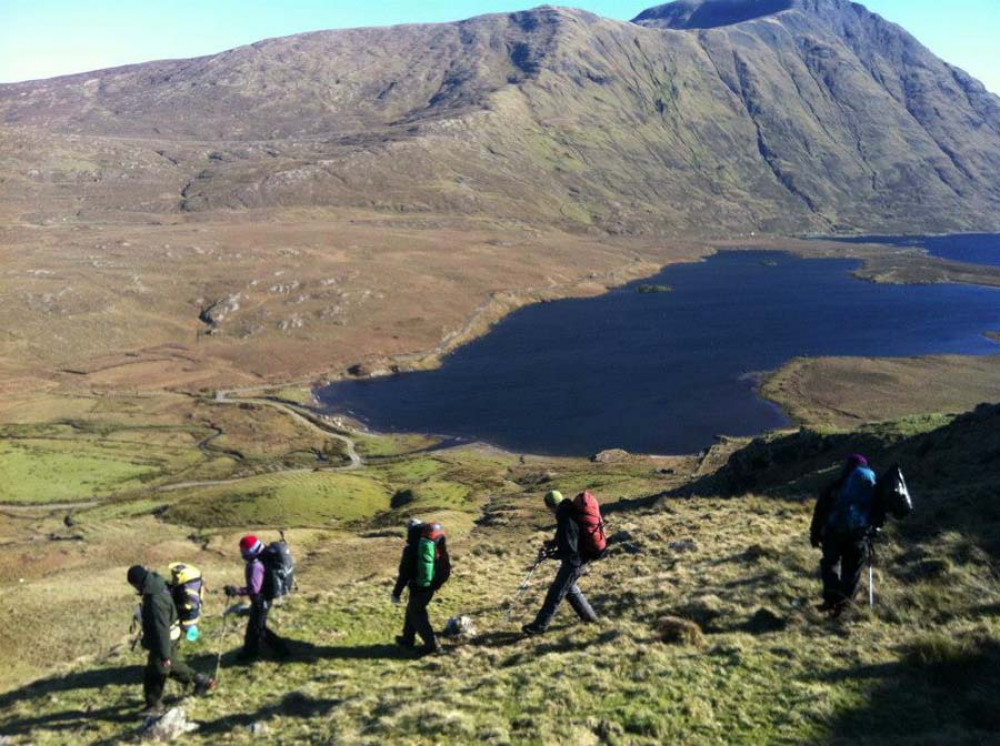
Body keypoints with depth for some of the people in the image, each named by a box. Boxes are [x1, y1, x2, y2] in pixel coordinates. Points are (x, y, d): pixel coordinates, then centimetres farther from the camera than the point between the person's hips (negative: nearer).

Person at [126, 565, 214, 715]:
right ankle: (203, 682, 37)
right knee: (175, 665, 26)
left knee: (154, 675, 6)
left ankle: (154, 706, 23)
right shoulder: (156, 587, -2)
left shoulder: (155, 600, -33)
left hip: (164, 641, -10)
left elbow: (161, 629, -30)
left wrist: (164, 655, -25)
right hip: (170, 637, 10)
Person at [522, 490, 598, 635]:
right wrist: (552, 543, 5)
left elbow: (569, 550, -28)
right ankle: (588, 616, 38)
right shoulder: (569, 513, 1)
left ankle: (539, 626, 12)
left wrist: (549, 555, -19)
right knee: (570, 588, 27)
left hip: (574, 562, -10)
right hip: (578, 559, 10)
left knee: (556, 593, 1)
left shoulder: (566, 521, -29)